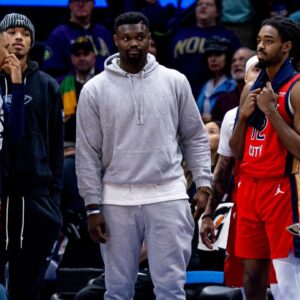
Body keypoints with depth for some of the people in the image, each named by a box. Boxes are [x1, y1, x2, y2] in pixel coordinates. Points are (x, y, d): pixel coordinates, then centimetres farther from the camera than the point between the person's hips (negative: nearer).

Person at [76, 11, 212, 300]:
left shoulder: (175, 82, 4)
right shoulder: (94, 89, 1)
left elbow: (195, 138, 9)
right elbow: (87, 153, 1)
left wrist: (203, 184, -1)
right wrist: (93, 206, -3)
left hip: (168, 197, 0)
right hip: (117, 200, 0)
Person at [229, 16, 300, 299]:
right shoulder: (253, 88, 13)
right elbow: (236, 152, 16)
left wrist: (271, 110, -19)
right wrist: (243, 115, -1)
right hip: (249, 188, 8)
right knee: (252, 272, 9)